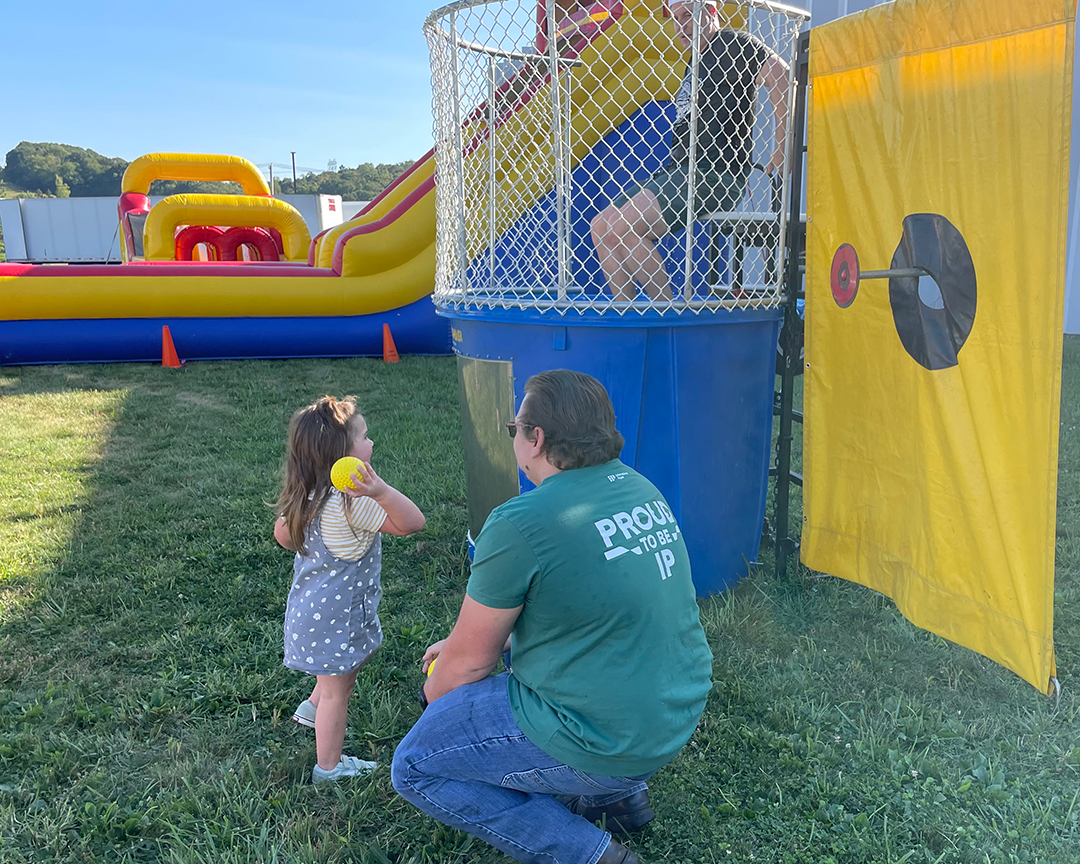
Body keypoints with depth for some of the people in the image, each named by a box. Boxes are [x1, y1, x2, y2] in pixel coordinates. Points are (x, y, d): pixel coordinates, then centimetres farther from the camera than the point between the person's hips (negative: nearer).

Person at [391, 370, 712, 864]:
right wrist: (470, 640, 19)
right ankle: (622, 793, 22)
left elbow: (471, 661, -11)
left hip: (608, 740, -8)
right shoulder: (641, 490, 4)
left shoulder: (521, 523, -22)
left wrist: (433, 695, 12)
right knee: (519, 644, 29)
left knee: (414, 769, 5)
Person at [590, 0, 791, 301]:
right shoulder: (696, 62, 25)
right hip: (678, 171, 10)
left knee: (623, 226, -25)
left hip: (714, 175, -9)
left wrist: (780, 153, -14)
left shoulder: (732, 44, -2)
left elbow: (783, 79, -15)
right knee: (601, 226, 1)